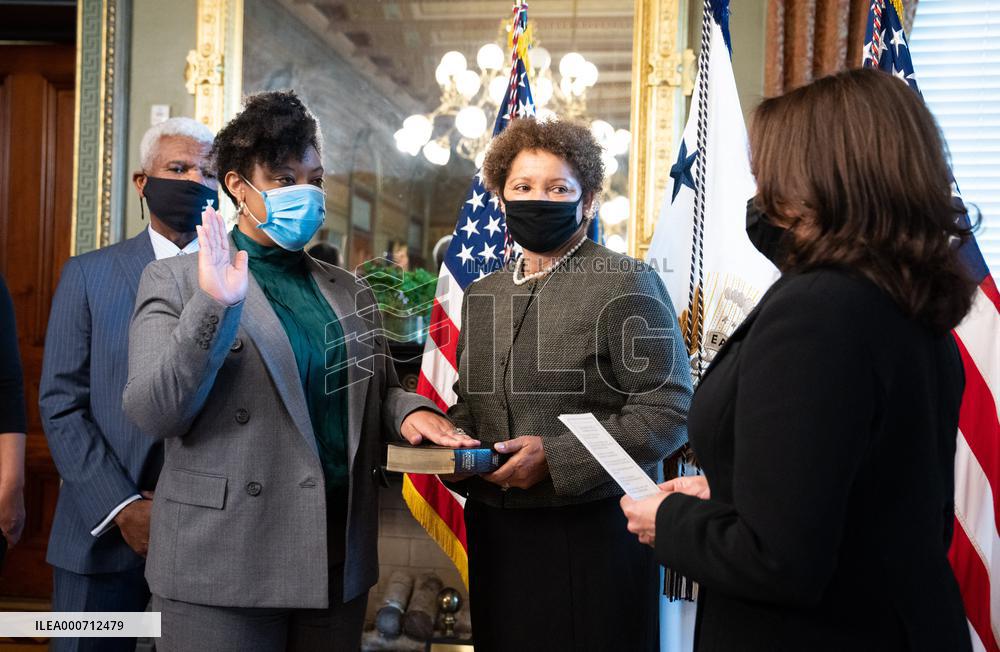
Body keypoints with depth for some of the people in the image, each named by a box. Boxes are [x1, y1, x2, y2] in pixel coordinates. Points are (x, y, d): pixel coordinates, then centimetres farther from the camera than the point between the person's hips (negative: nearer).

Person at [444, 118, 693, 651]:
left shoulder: (627, 283, -8)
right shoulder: (482, 294, 12)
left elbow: (669, 410, -14)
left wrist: (556, 457, -20)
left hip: (594, 531, -5)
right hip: (495, 533, 6)